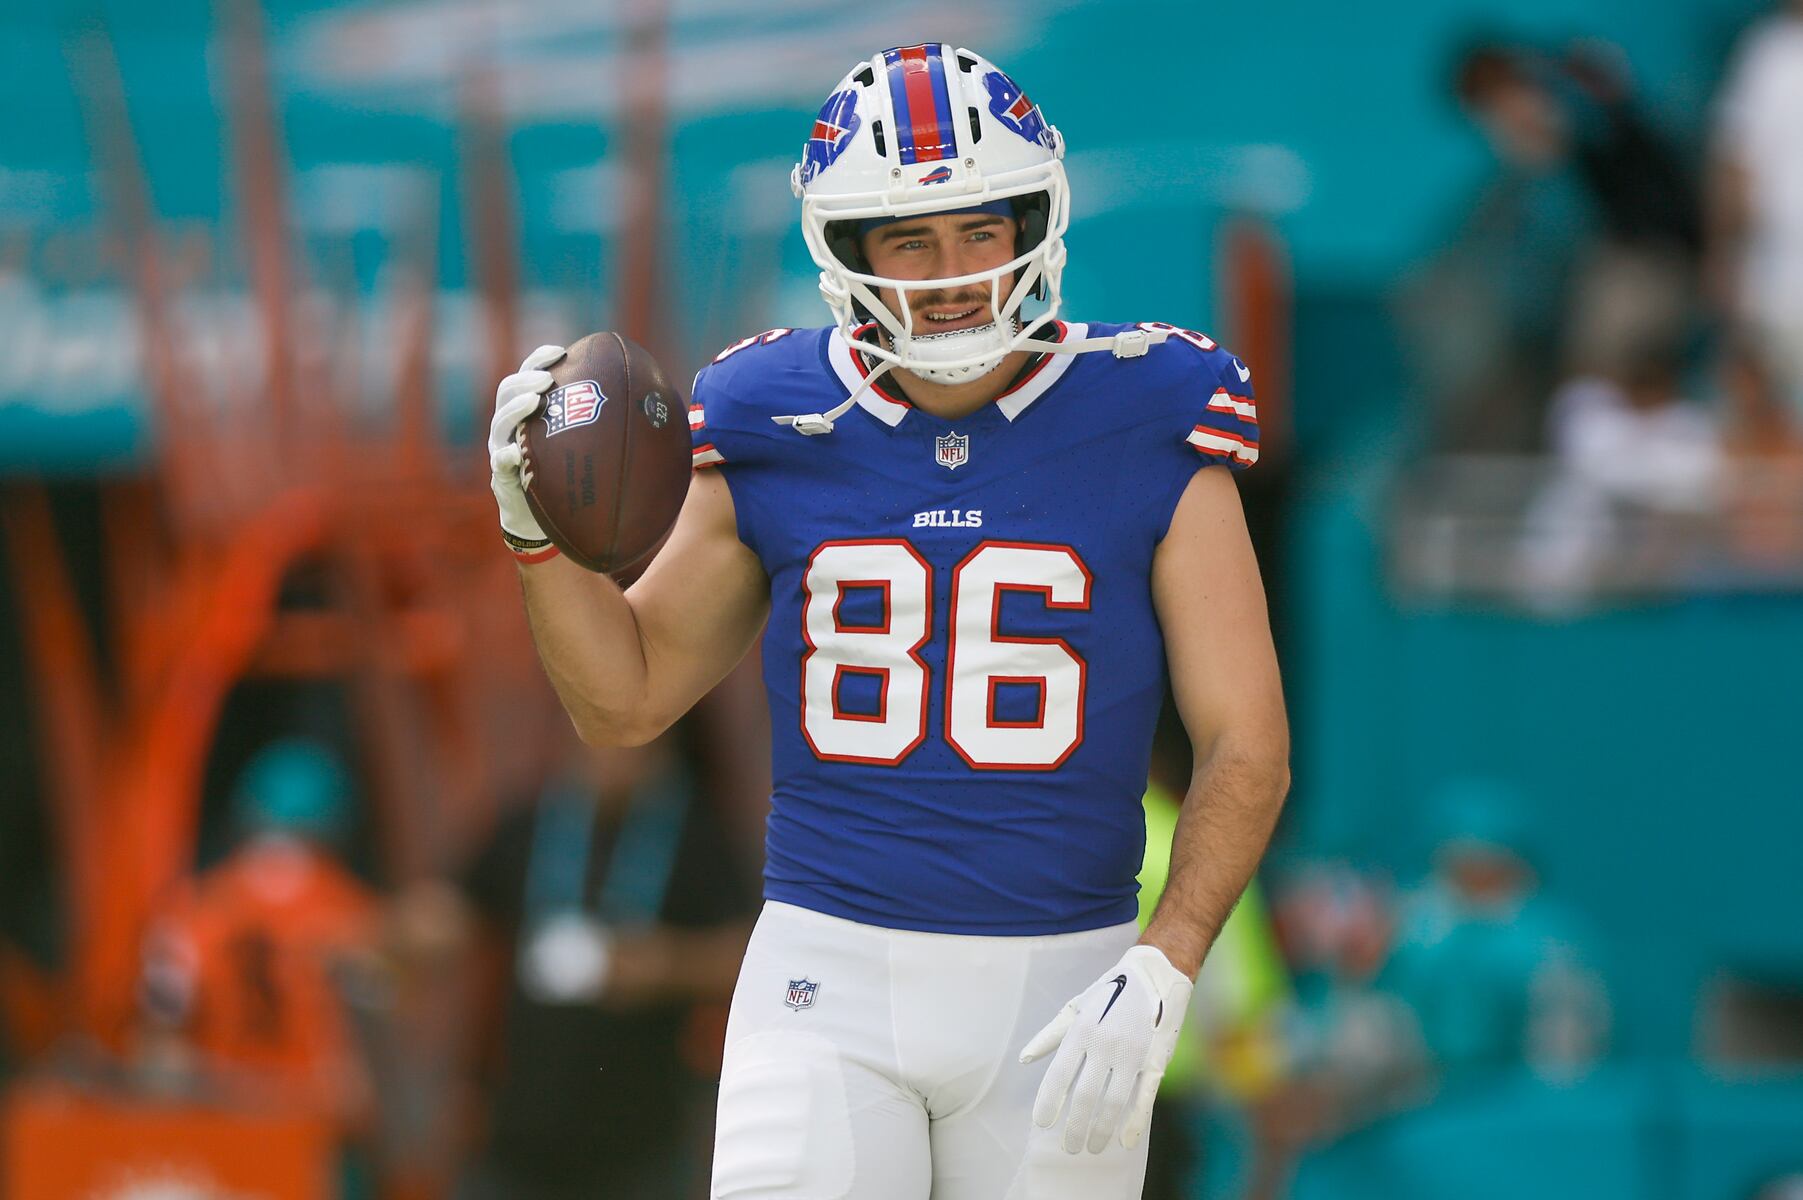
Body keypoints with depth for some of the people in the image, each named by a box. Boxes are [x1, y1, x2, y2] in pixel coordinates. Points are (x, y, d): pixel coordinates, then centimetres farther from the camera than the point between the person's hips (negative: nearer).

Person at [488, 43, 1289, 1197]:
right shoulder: (778, 437, 2)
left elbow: (1248, 749, -4)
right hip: (834, 979, 0)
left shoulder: (1151, 438, -3)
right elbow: (626, 698, 13)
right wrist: (538, 526, -4)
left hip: (1057, 997, 0)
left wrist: (1158, 977, -17)